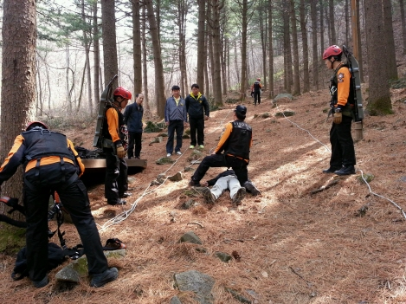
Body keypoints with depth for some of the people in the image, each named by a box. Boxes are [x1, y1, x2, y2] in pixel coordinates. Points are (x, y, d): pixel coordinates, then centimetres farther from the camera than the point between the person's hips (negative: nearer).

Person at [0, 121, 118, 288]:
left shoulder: (23, 137, 35)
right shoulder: (61, 137, 41)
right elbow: (80, 166, 29)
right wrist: (66, 188, 40)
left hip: (35, 173, 0)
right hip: (64, 170, 0)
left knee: (35, 226, 17)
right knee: (84, 219, 7)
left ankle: (38, 276, 29)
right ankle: (100, 272, 6)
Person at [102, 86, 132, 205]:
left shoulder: (117, 110, 19)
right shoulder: (112, 110, -14)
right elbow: (112, 129, -24)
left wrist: (122, 144, 22)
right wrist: (118, 145, -30)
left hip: (118, 146, 11)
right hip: (112, 146, -11)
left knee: (122, 168, 21)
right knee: (113, 171, -9)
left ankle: (121, 191, 33)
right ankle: (112, 198, -6)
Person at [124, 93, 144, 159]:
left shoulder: (141, 108, 10)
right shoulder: (130, 107, -9)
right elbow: (125, 117, -4)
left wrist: (140, 125, 13)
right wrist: (127, 124, 3)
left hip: (139, 130, 6)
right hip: (131, 130, -6)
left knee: (138, 145, 10)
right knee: (131, 145, 0)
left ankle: (137, 156, 21)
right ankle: (130, 158, 7)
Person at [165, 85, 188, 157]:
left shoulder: (182, 100, 5)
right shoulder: (169, 100, 0)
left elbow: (185, 111, 9)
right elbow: (166, 110, 0)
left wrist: (185, 121, 7)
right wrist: (166, 120, -5)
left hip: (180, 121, 2)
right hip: (171, 121, -2)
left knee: (179, 136, 8)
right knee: (170, 136, 1)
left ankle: (178, 149, 20)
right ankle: (169, 151, 5)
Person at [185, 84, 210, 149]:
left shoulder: (202, 97, 0)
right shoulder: (188, 97, -4)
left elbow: (206, 106, 6)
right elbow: (185, 106, 6)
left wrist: (207, 114, 1)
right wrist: (187, 113, 6)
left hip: (200, 117, 1)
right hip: (192, 117, -1)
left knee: (201, 130, 5)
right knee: (192, 131, 6)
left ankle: (201, 143, 16)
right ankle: (193, 143, 16)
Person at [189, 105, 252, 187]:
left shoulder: (231, 125, -4)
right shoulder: (249, 128, 12)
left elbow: (223, 141, -1)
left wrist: (216, 152, 15)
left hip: (230, 157, -4)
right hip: (243, 161, 4)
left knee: (206, 160, 14)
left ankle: (195, 181, 16)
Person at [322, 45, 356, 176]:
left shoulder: (342, 71, -13)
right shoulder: (339, 71, 19)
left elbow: (343, 92, -22)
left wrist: (338, 109, -25)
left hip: (343, 111, -11)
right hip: (340, 111, 11)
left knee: (344, 138, -5)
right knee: (335, 137, 14)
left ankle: (349, 167, 3)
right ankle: (336, 165, 21)